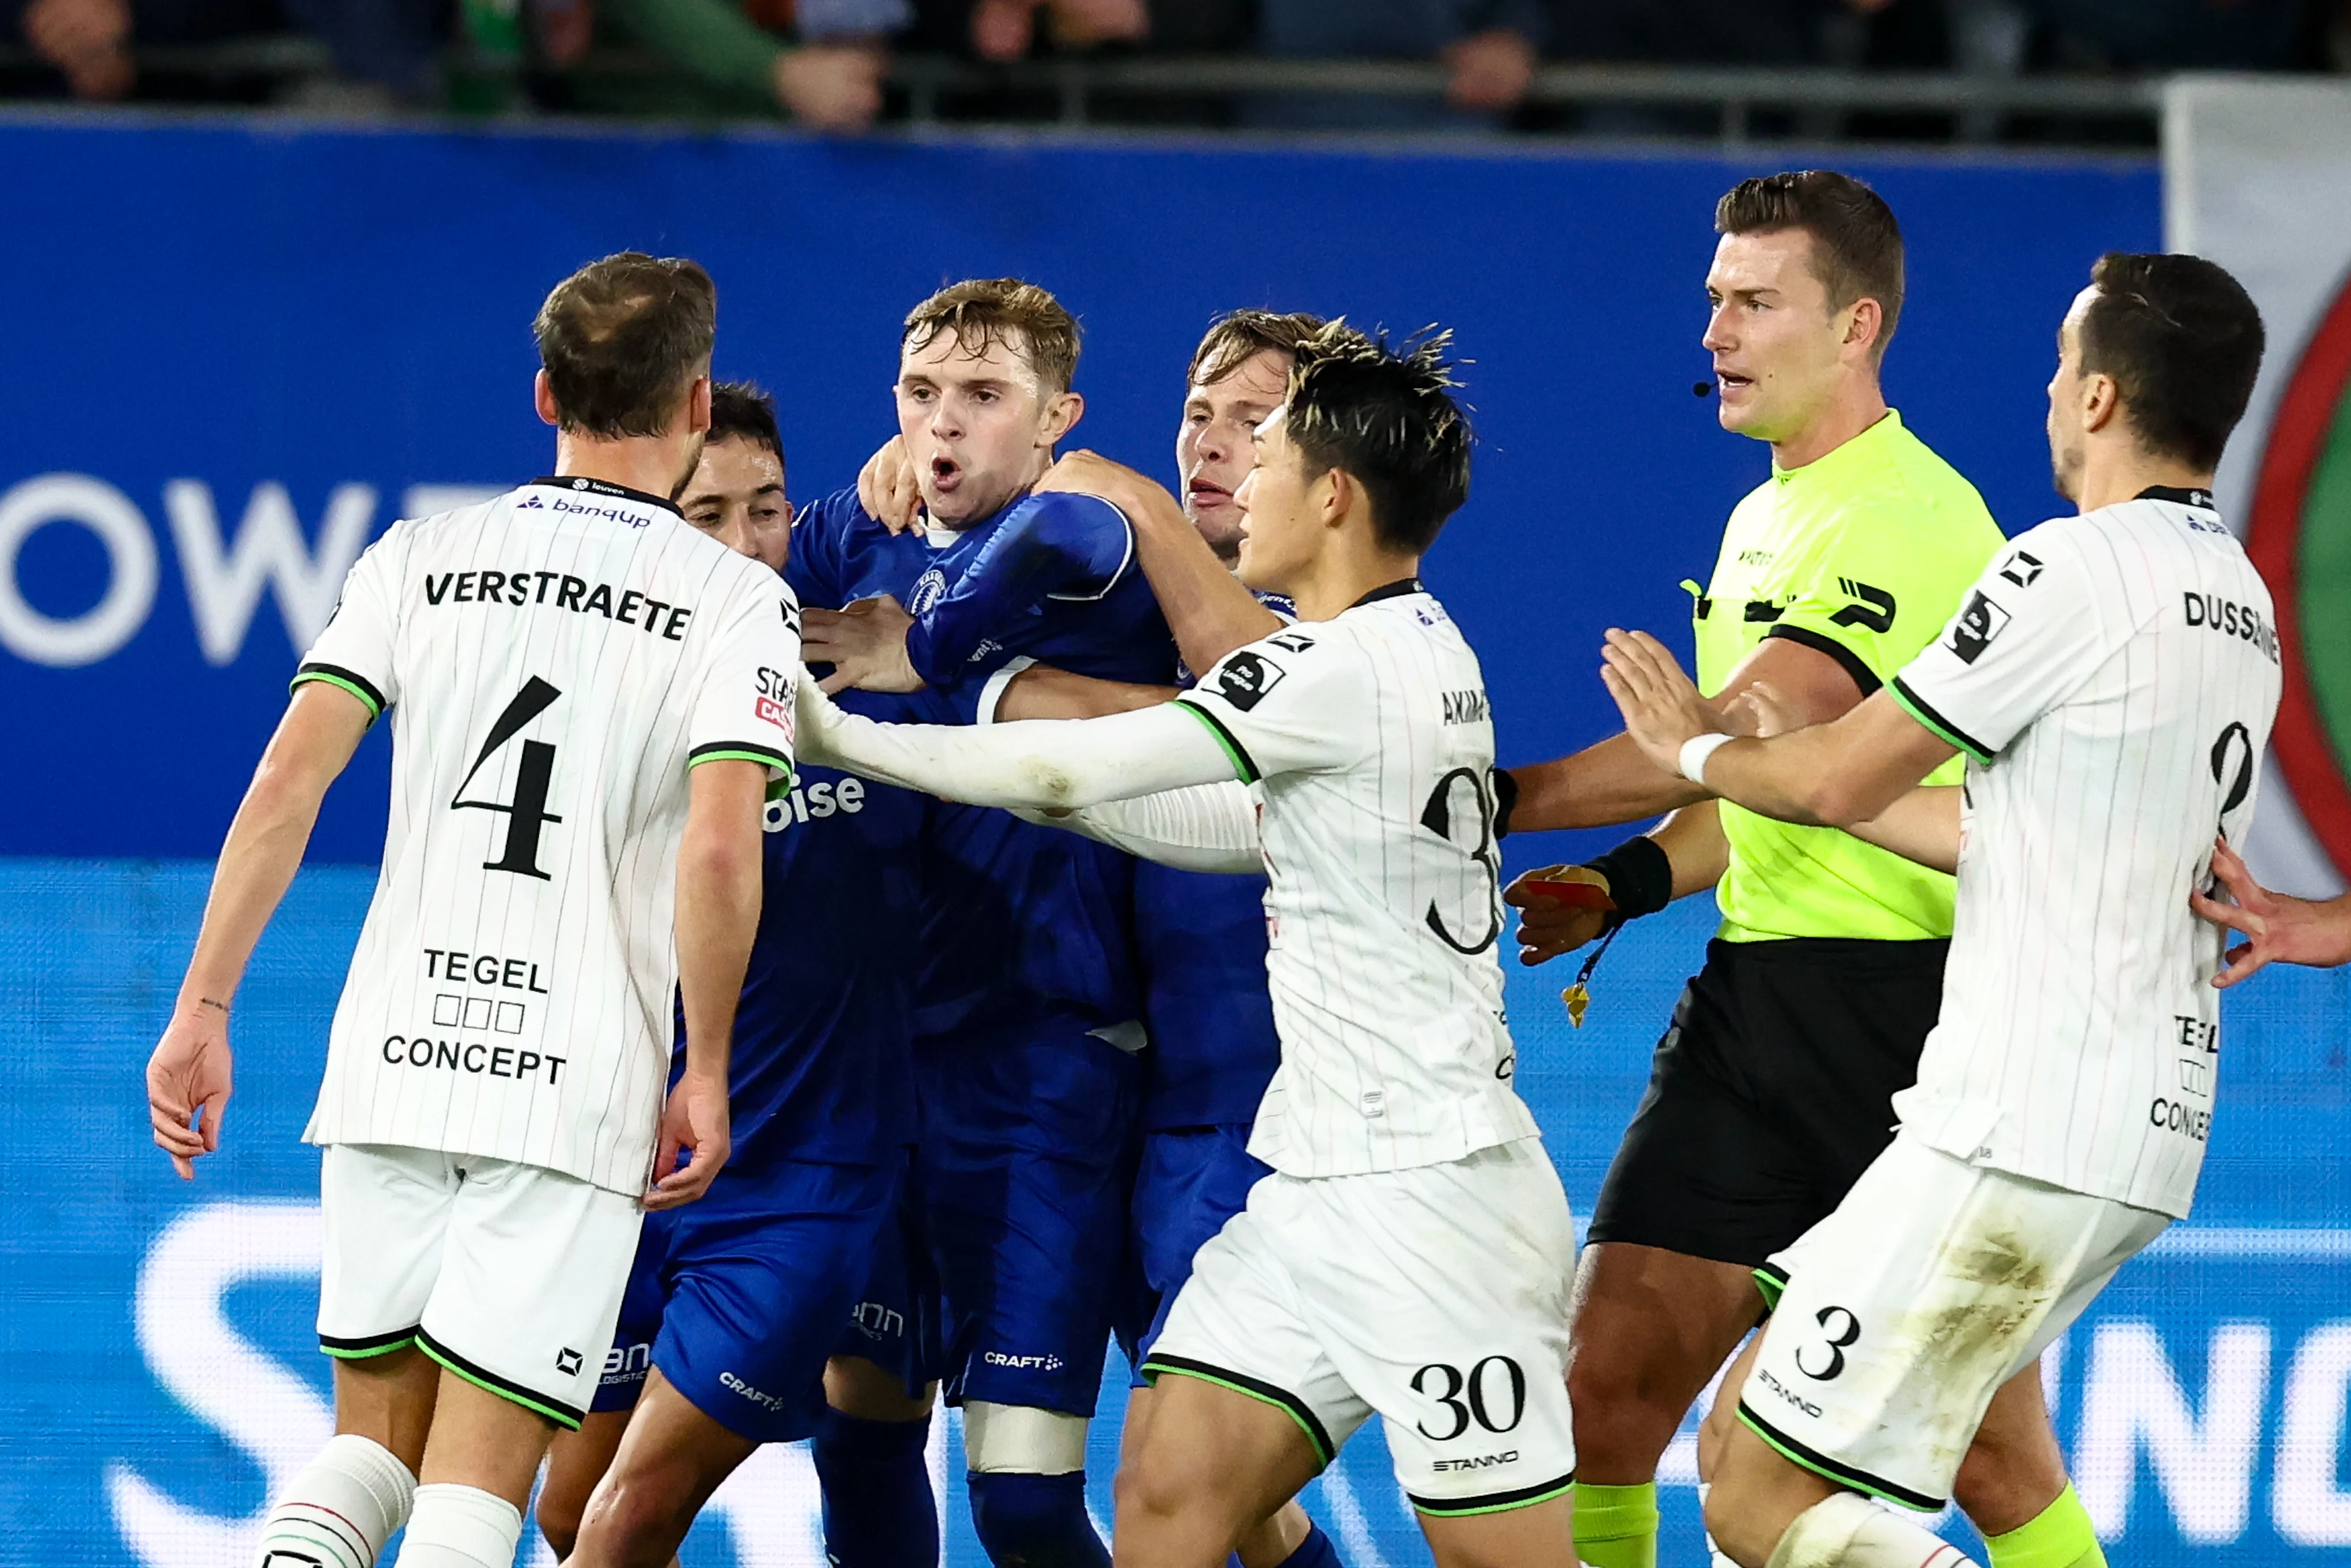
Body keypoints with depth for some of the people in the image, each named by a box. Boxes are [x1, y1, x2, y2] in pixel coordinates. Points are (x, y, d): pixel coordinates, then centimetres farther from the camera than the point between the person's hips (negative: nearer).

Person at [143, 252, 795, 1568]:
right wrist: (707, 1076, -4)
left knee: (376, 1442, 15)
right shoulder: (738, 600, 0)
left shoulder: (420, 558, 9)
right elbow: (719, 845, -12)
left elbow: (287, 782, 0)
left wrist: (204, 1009, 3)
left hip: (391, 1059, 3)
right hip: (580, 1087, -3)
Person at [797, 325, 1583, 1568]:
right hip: (1324, 1186, 10)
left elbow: (1069, 770, -14)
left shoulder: (1350, 667, -17)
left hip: (1432, 1188, -10)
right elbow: (1248, 827, 23)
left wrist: (842, 739, -3)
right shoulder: (1417, 650, 13)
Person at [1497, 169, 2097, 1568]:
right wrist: (1628, 884, 8)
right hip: (1752, 995, 8)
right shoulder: (1764, 521, 17)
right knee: (1608, 1387, -1)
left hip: (1905, 1001, -8)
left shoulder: (1909, 522, -14)